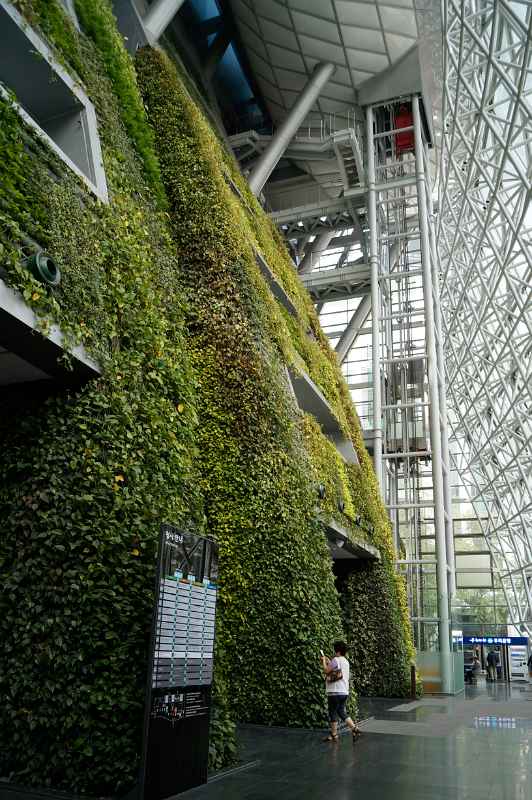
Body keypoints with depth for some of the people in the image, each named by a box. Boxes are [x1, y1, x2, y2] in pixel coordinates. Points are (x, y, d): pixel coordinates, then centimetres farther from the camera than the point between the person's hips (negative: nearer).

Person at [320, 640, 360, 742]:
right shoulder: (345, 661, 15)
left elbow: (326, 670, -15)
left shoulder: (336, 660, -13)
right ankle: (354, 729, 5)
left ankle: (334, 735, 9)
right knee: (342, 713, 16)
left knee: (333, 714, 3)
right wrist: (328, 661, 23)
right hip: (344, 692, 9)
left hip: (335, 692, -9)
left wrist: (324, 661, -1)